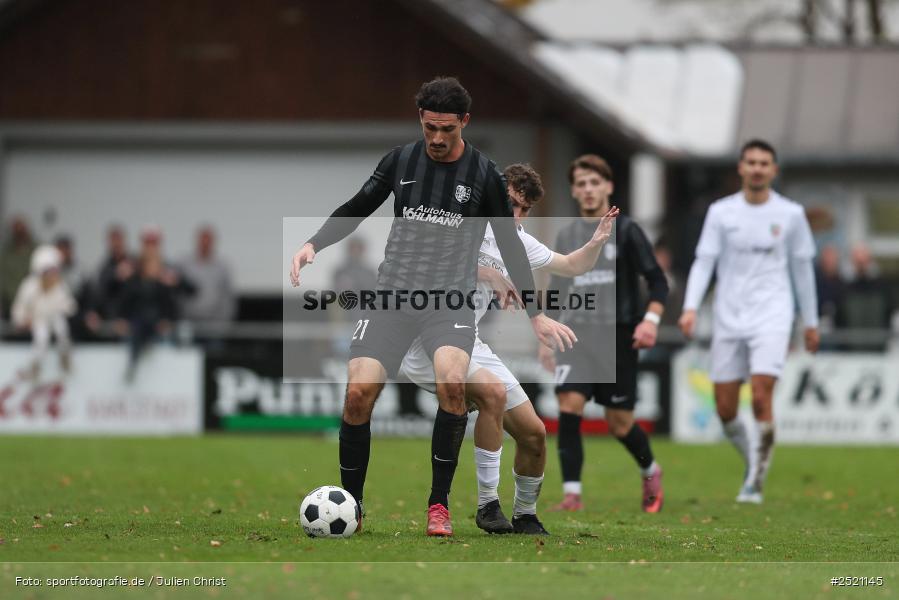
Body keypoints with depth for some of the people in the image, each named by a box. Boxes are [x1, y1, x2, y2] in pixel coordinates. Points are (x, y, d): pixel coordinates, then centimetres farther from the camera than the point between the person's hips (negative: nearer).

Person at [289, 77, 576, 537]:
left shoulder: (483, 174, 1)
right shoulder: (401, 161, 5)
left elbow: (509, 244, 8)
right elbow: (356, 209, 16)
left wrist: (536, 315, 8)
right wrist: (313, 244, -1)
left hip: (451, 298, -2)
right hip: (393, 293, 2)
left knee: (452, 381, -30)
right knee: (358, 392, -15)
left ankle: (439, 504, -17)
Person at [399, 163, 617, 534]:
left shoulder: (518, 242, 10)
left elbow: (572, 265, 22)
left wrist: (596, 242, 2)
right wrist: (487, 273, -27)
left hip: (469, 344, 8)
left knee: (534, 434, 4)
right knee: (493, 390, -33)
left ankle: (525, 517, 27)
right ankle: (488, 505, -25)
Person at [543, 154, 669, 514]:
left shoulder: (626, 232, -1)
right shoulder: (567, 236, 12)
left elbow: (657, 281, -3)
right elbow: (555, 292, 21)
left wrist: (651, 319, -19)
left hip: (617, 336, -3)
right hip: (577, 333, 3)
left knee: (619, 423, 1)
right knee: (569, 405, -17)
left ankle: (650, 472, 32)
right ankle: (572, 494, -16)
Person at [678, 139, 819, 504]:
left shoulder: (790, 214, 4)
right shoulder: (721, 212, 4)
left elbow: (802, 268, 13)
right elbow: (703, 262, 1)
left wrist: (811, 321, 16)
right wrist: (691, 307, -13)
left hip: (772, 315, -2)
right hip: (729, 319, 2)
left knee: (761, 396, -18)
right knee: (725, 410, 0)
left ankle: (755, 483, -6)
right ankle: (753, 460, 28)